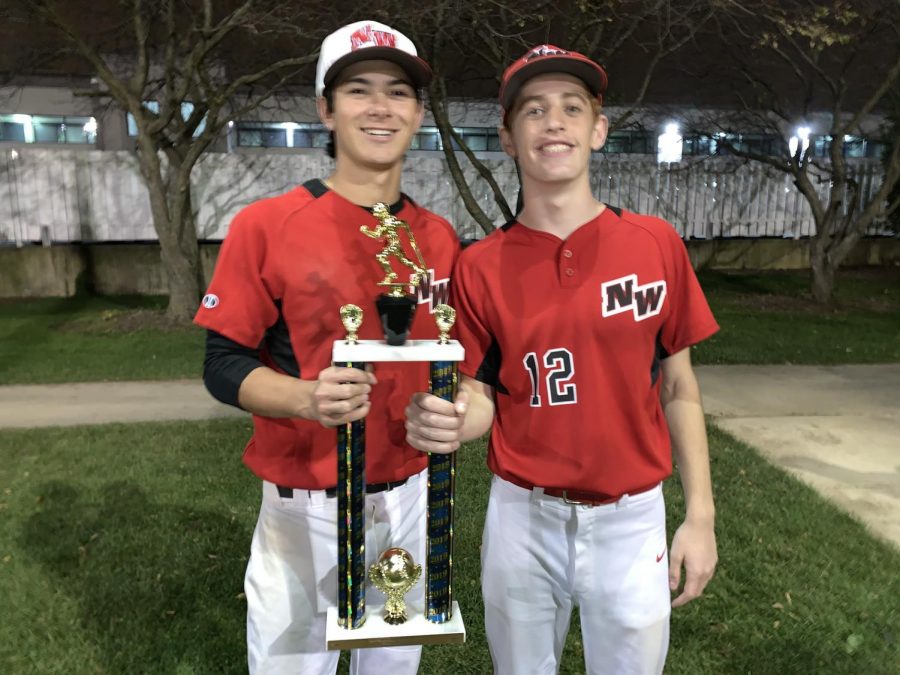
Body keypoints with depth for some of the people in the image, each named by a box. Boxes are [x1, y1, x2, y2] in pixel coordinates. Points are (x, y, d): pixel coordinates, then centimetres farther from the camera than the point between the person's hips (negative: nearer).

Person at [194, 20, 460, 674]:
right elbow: (224, 364, -9)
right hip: (305, 504, -3)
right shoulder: (265, 225, -11)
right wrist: (307, 398, -28)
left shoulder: (440, 238, 2)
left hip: (412, 496, 4)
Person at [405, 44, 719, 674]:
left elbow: (678, 387, 0)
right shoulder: (481, 266, -7)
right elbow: (481, 400, -3)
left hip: (631, 520, 0)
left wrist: (701, 515, 1)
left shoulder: (656, 244, -6)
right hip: (522, 519, 0)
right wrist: (451, 421, -26)